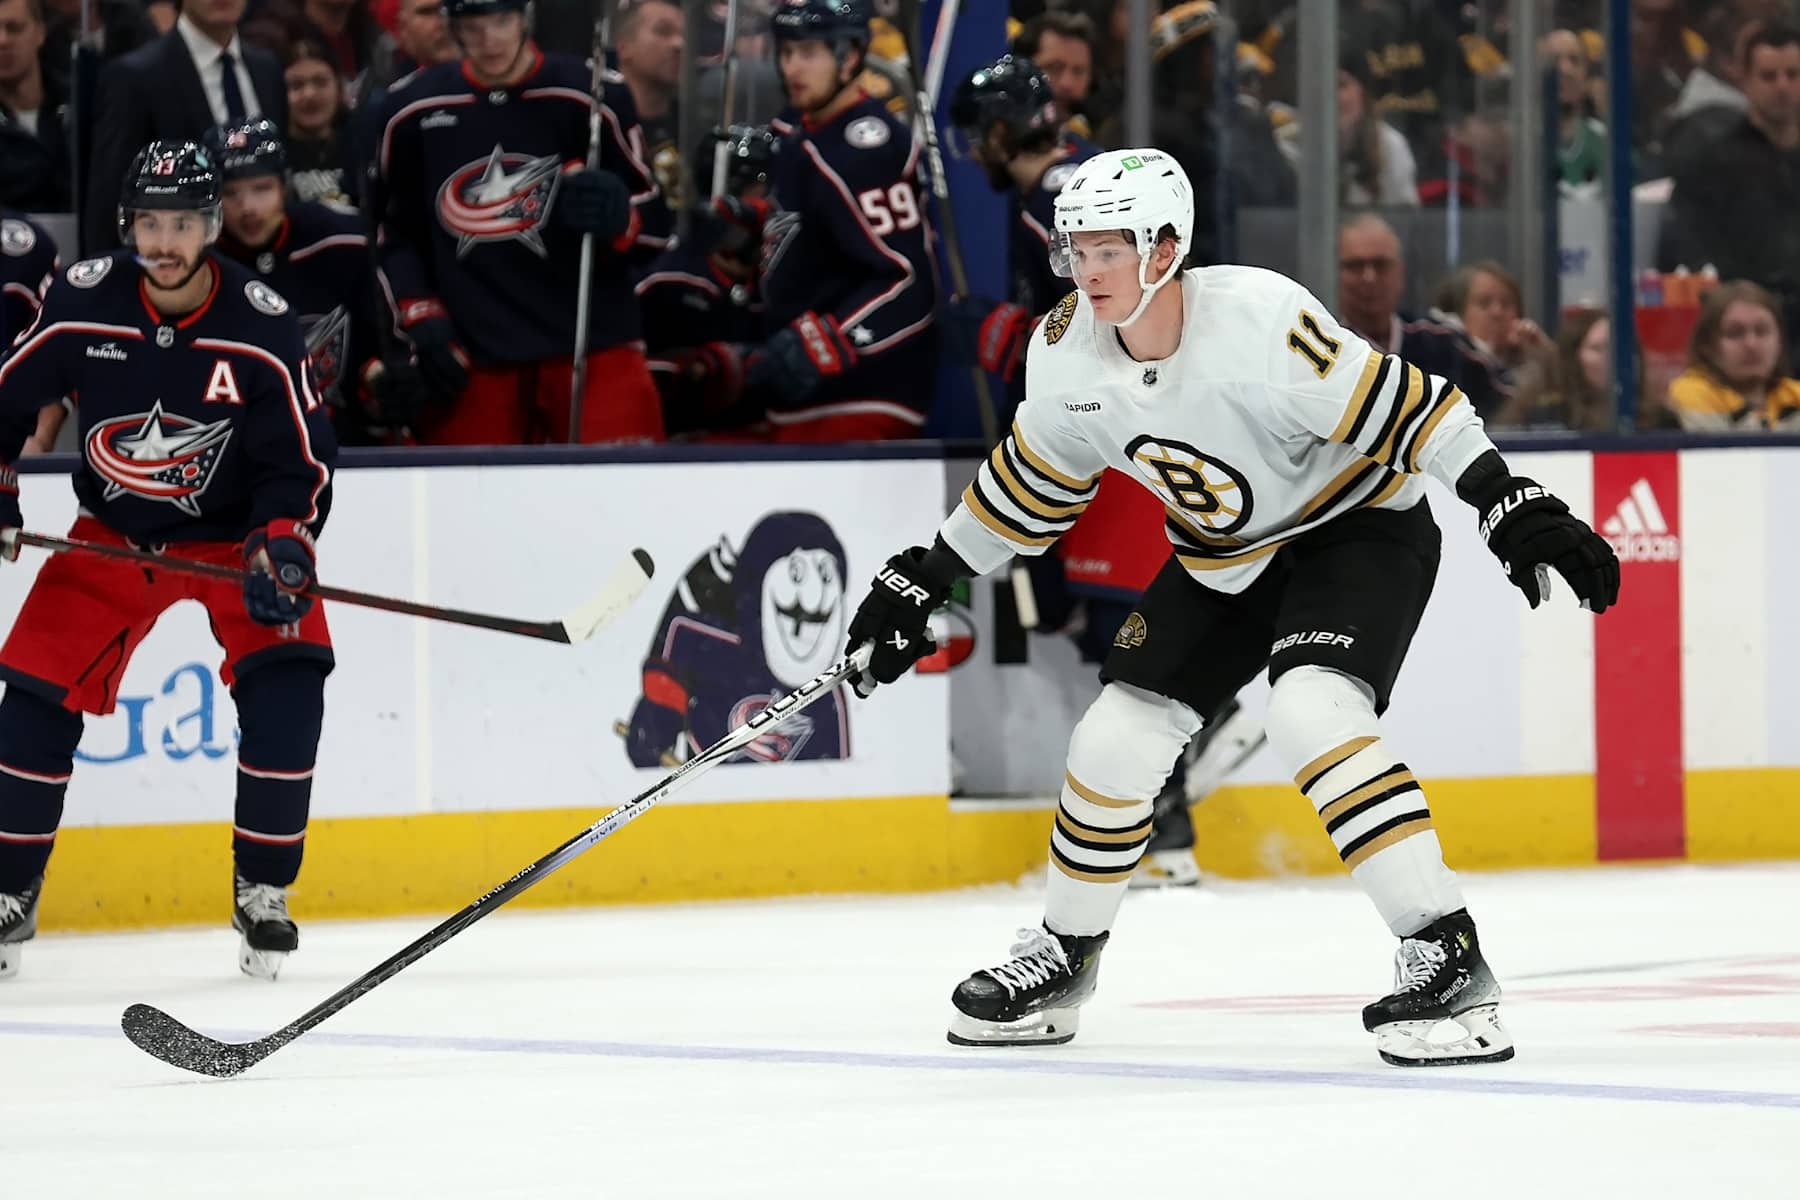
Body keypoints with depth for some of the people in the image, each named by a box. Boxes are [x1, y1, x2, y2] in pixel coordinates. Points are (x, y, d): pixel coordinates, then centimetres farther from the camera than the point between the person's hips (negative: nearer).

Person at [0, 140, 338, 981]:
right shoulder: (83, 305, -16)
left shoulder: (261, 328, -20)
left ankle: (264, 894, -8)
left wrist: (282, 544, -29)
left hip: (233, 535, -2)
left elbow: (300, 456, -14)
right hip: (112, 533, 2)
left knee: (285, 682, -21)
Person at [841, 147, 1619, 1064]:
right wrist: (924, 576, 11)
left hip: (1358, 525, -7)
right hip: (1223, 560, 7)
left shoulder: (1259, 319, -32)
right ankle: (1063, 955, 26)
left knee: (1311, 714, -30)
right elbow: (1035, 477, 8)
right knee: (1116, 738, 3)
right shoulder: (1067, 352, -11)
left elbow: (1405, 407, -29)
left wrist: (1514, 508, -34)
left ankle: (1446, 957, -27)